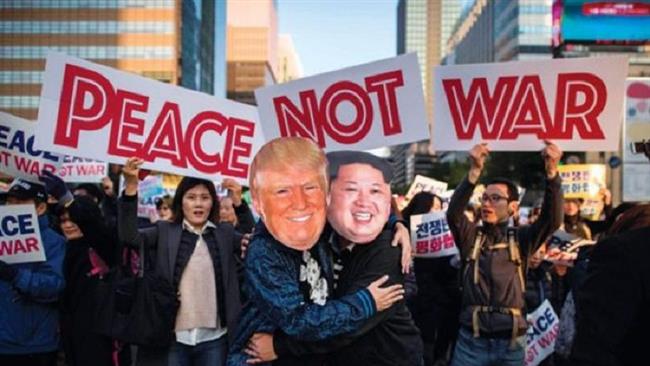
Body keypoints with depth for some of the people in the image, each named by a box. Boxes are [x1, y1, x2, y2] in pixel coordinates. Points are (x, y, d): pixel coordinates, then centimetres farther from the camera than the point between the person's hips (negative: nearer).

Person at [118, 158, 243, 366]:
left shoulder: (225, 233, 9)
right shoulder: (165, 231, 3)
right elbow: (129, 236, -11)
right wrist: (131, 186, -23)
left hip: (213, 339, 2)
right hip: (173, 338, -1)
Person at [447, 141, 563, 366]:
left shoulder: (521, 239, 5)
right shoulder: (471, 236, 5)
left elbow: (552, 219, -11)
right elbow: (453, 213, -14)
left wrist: (552, 172, -27)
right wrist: (474, 172, -29)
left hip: (511, 342, 0)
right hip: (472, 339, 0)